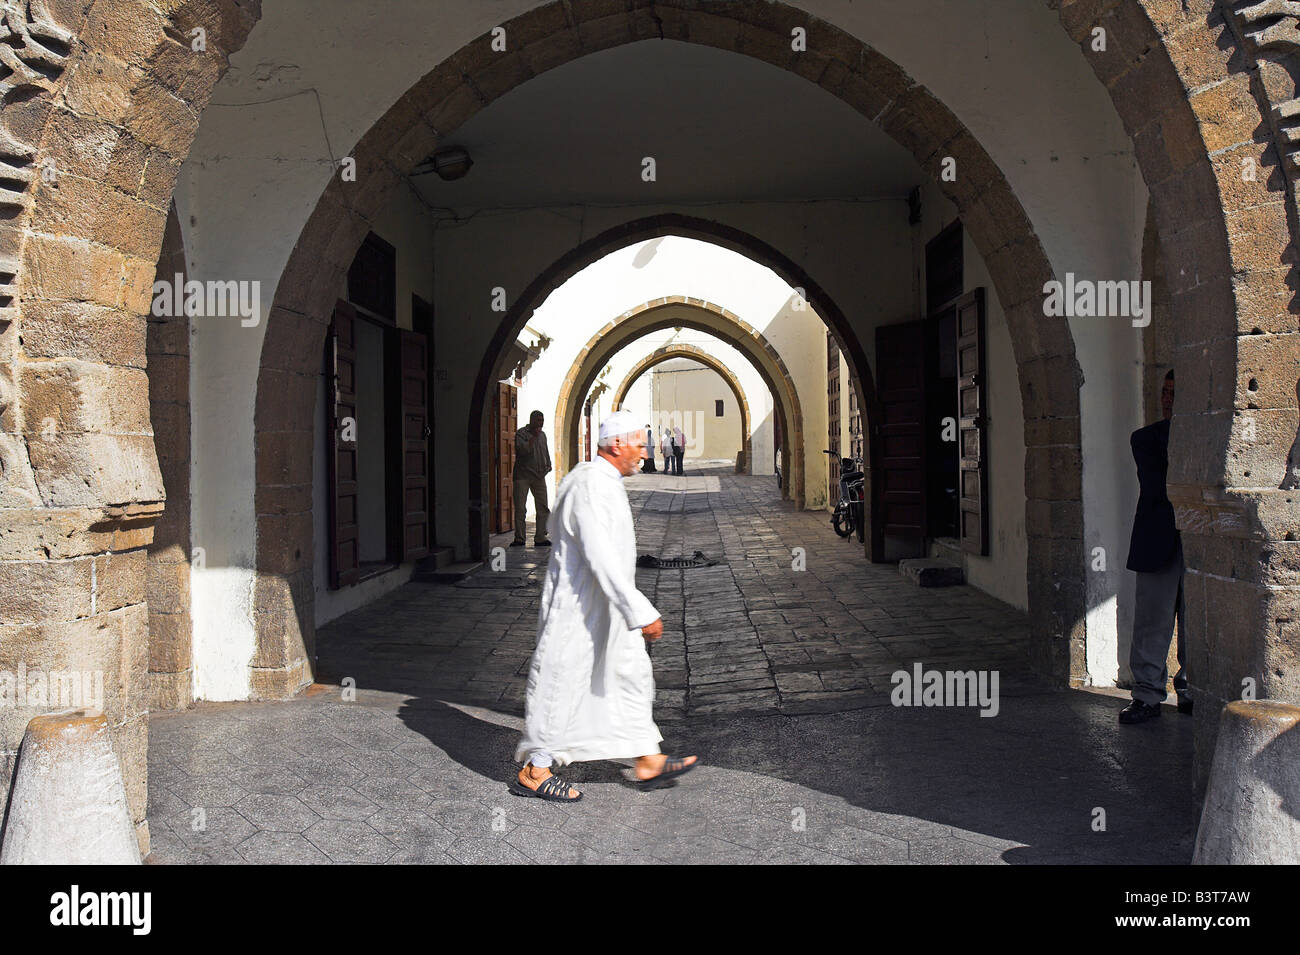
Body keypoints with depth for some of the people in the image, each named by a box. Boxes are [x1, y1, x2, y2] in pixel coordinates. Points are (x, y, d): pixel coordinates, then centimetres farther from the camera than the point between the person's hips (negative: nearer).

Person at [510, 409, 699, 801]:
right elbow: (602, 560, -31)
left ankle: (648, 761, 25)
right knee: (563, 685, 1)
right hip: (579, 609, -10)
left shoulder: (604, 482, 10)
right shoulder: (591, 486, -24)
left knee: (632, 674, 14)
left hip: (603, 607, 10)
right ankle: (533, 772, 15)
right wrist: (642, 614, -31)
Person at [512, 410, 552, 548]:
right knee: (520, 508, -3)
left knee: (543, 508, 0)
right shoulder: (521, 433, -4)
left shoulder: (542, 435, 15)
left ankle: (540, 538, 4)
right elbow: (523, 450, -19)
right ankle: (519, 538, 4)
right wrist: (534, 437, -16)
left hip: (539, 476, 5)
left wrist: (548, 466, 11)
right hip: (522, 476, -5)